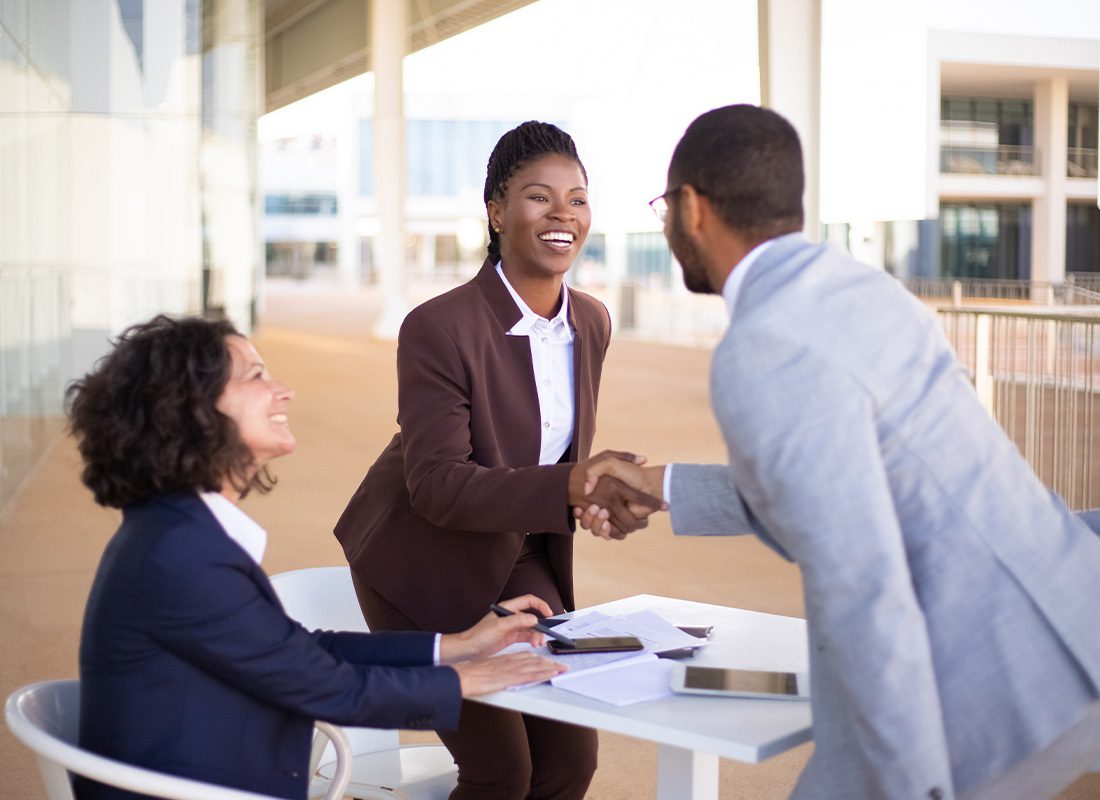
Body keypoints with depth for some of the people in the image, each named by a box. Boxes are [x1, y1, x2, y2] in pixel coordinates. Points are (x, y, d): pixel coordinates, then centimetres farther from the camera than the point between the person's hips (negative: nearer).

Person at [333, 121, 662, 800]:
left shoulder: (592, 323, -3)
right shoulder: (438, 328, -24)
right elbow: (436, 485, -29)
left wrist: (605, 491, -13)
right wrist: (570, 486, -41)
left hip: (519, 559, 6)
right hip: (424, 564, -6)